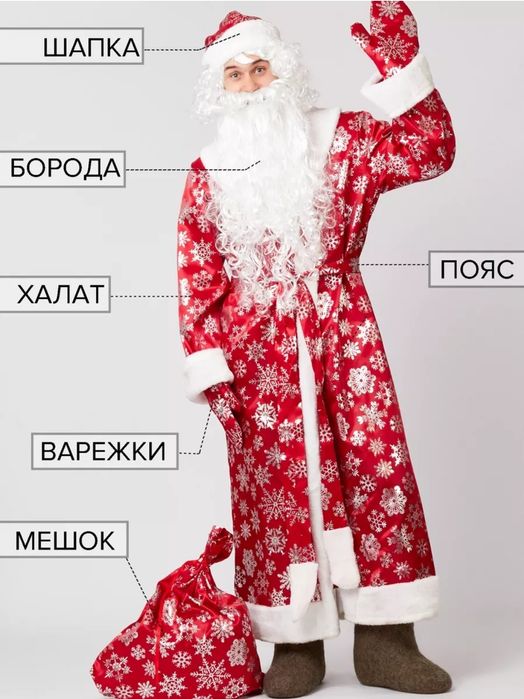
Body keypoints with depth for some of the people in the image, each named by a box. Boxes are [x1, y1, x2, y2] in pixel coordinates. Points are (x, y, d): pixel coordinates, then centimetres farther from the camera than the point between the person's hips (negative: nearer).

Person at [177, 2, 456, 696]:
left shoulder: (340, 138, 8)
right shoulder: (209, 174, 8)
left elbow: (429, 151, -4)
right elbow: (197, 278, 4)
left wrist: (402, 66, -13)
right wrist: (207, 365, -4)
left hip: (343, 331, 0)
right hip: (256, 347, 0)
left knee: (377, 465, -4)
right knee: (275, 484, 0)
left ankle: (385, 639, 6)